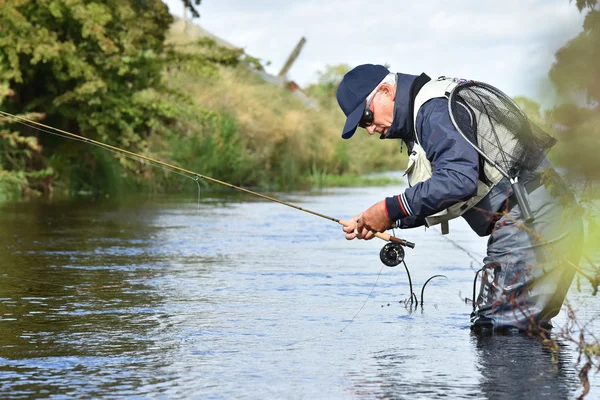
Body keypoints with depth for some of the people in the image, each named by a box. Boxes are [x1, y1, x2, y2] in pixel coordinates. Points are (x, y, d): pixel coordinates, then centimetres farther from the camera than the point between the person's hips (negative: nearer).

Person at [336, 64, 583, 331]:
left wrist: (390, 209, -20)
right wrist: (379, 220, 11)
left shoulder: (436, 108, -14)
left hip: (530, 222, -11)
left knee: (498, 328, -12)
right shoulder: (419, 119, 20)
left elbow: (459, 179, -28)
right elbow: (438, 199, 23)